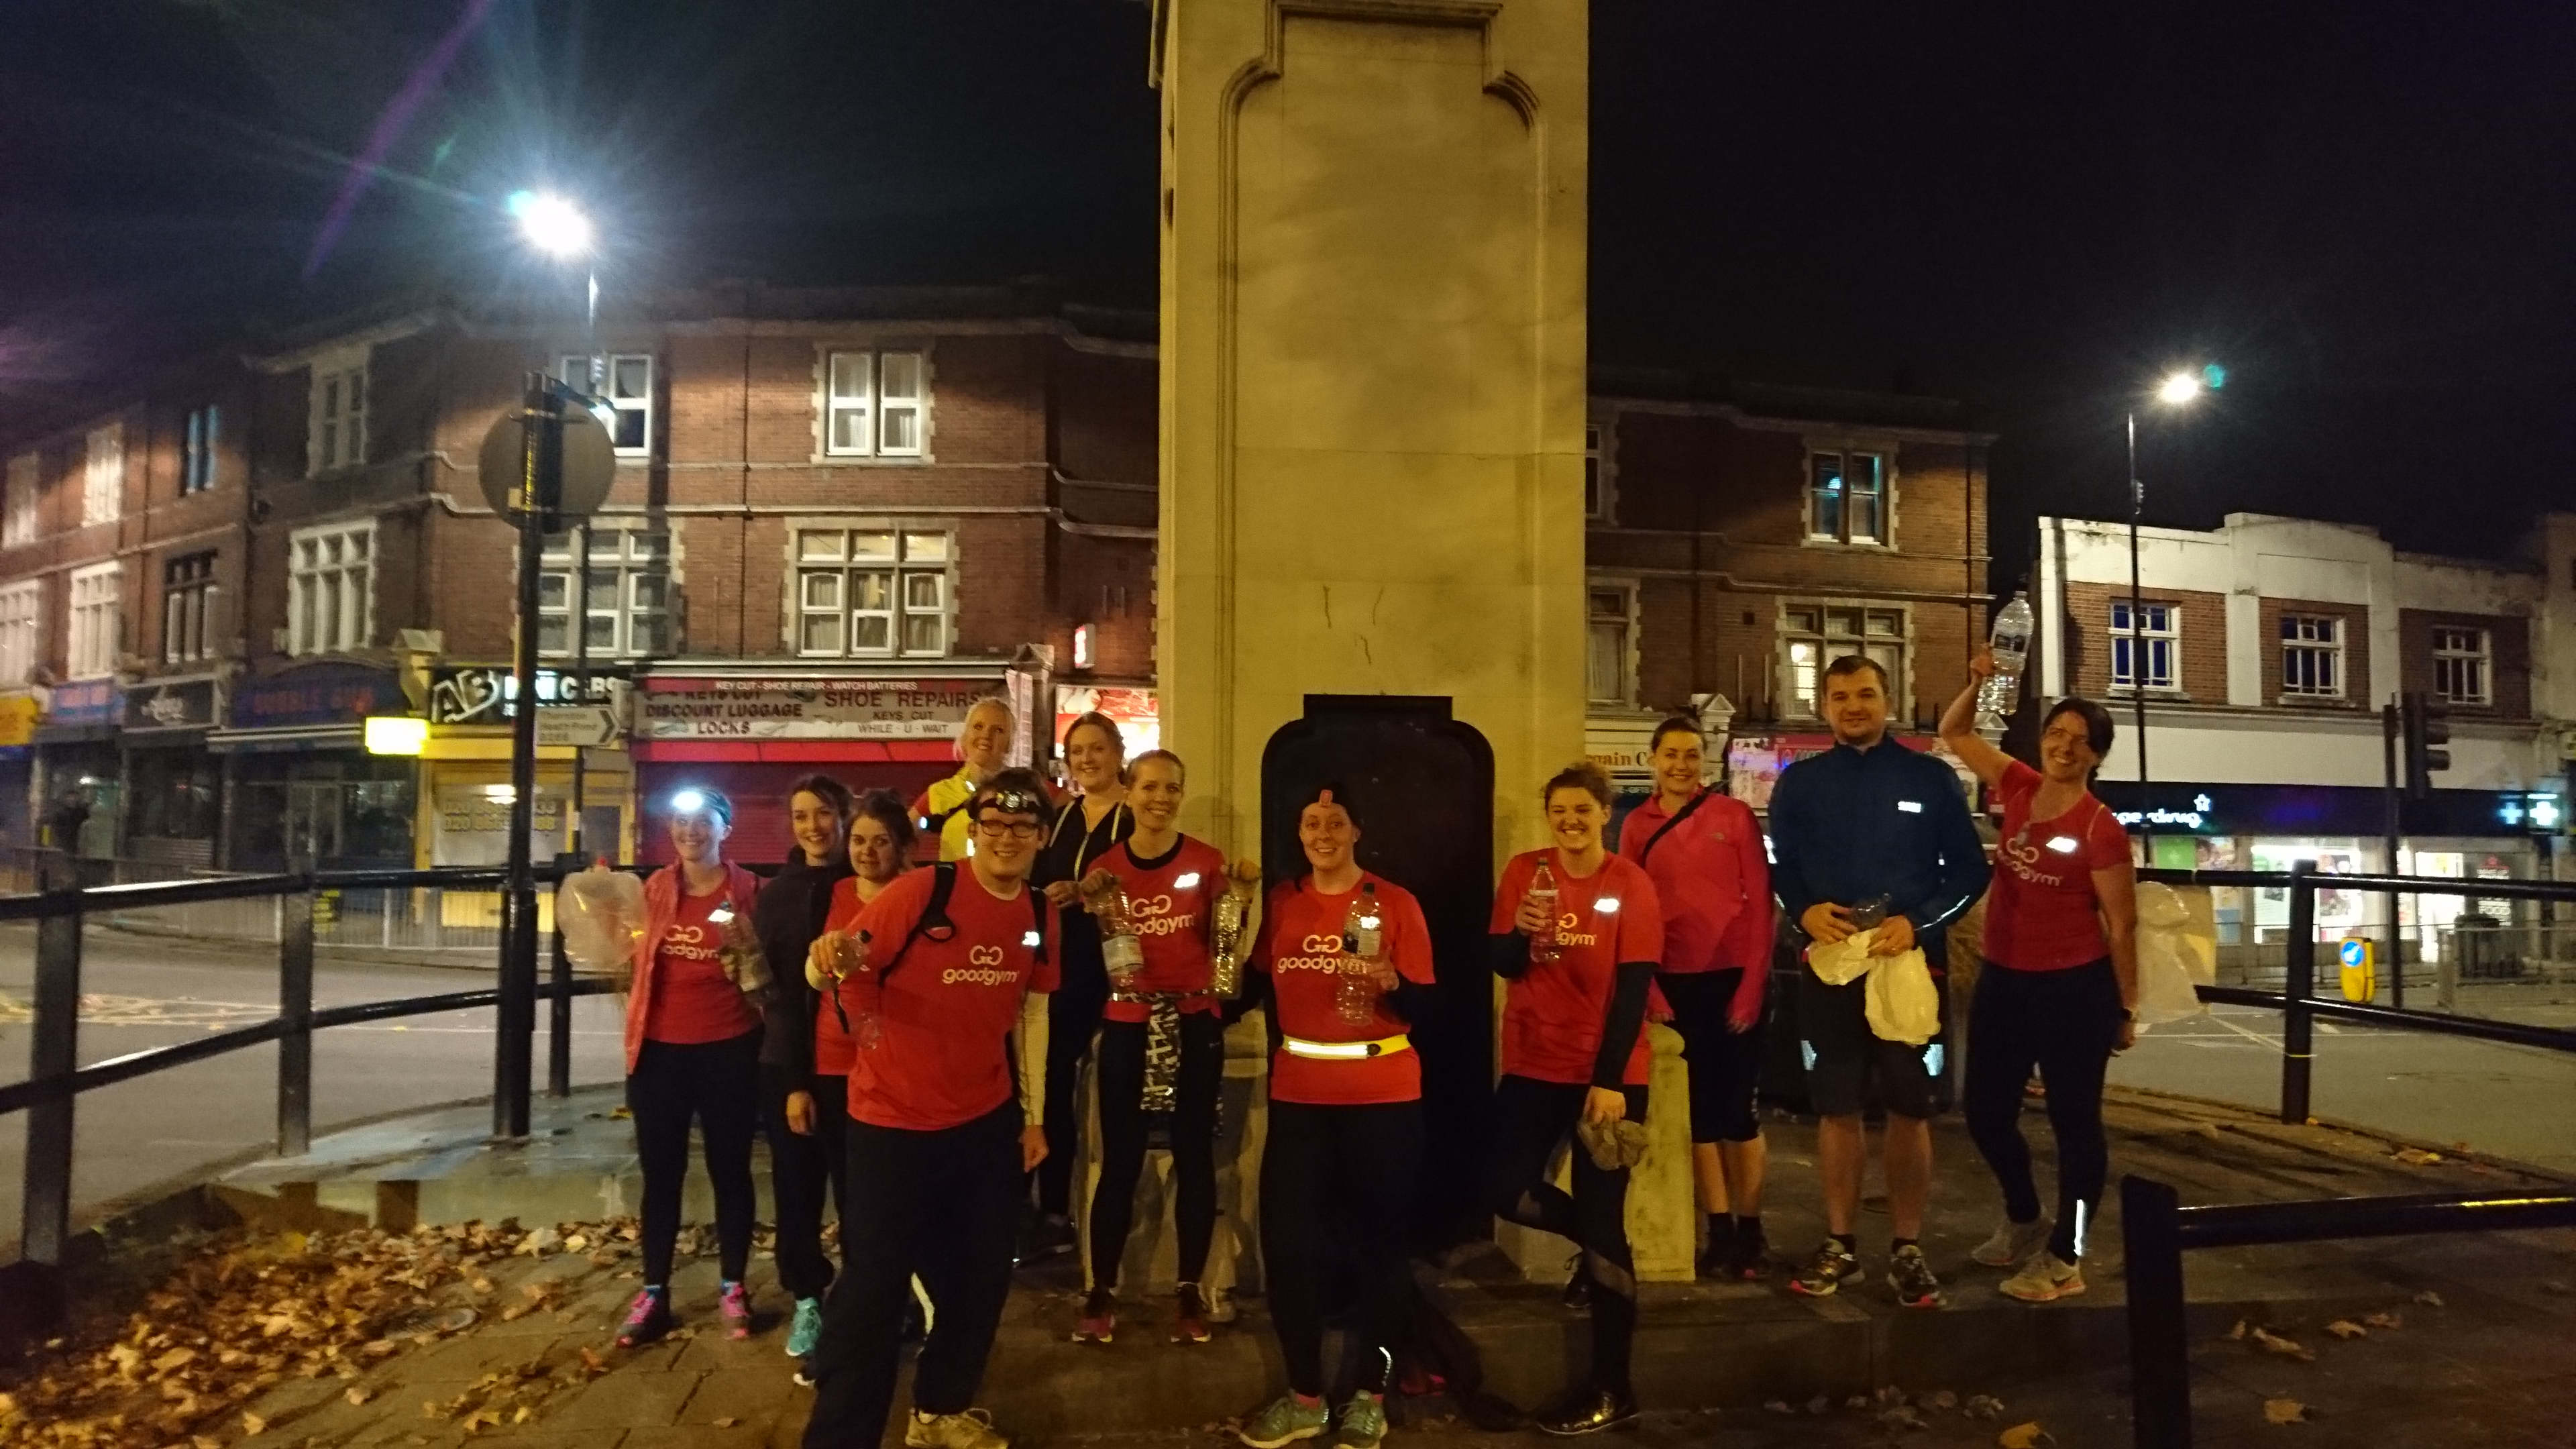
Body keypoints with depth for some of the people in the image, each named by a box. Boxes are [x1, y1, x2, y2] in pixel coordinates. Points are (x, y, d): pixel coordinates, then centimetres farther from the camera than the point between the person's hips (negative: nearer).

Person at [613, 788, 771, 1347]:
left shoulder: (749, 890, -6)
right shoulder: (655, 888, 5)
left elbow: (765, 979, -5)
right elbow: (631, 963, 15)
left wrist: (747, 944, -23)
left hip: (727, 1050, -3)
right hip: (659, 1049, 3)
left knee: (730, 1170, 9)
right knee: (660, 1175, 10)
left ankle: (733, 1289, 21)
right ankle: (653, 1294, 20)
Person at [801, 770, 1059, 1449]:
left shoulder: (1040, 914, 0)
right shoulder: (920, 891, -17)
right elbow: (839, 972, -12)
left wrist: (1034, 1115, 13)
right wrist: (831, 962, -36)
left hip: (988, 1122, 6)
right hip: (893, 1121, -6)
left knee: (981, 1279, 16)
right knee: (873, 1288, -2)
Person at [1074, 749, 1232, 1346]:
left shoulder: (1207, 861, -1)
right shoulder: (1106, 865, 2)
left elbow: (1221, 947, 1)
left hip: (1194, 1023, 0)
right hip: (1127, 1025, 0)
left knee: (1195, 1156, 7)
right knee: (1120, 1161, 4)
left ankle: (1190, 1290, 20)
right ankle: (1102, 1291, 17)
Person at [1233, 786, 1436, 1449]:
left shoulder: (1394, 902, -4)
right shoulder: (1280, 902, 6)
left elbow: (1425, 1007, -7)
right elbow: (1255, 986, 15)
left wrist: (1390, 982, -24)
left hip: (1382, 1097, -3)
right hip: (1298, 1094, 3)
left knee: (1377, 1240, 4)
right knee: (1288, 1239, 3)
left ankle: (1369, 1395, 22)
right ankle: (1304, 1395, 21)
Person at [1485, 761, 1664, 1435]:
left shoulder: (1631, 885, -8)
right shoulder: (1524, 871, 1)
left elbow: (1634, 990, -10)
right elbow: (1503, 966, -2)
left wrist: (1610, 1080, -15)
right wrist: (1520, 930, -24)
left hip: (1610, 1074, -4)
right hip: (1534, 1065, 4)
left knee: (1602, 1225, 0)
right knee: (1504, 1189, -6)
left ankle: (1612, 1389, 14)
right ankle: (1593, 1241, 27)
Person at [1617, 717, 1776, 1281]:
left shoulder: (1735, 816, -3)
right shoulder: (1636, 827, 6)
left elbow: (1760, 902, -4)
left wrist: (1752, 985, -10)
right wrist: (1645, 987, 1)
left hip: (1733, 977, -3)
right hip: (1674, 984, 3)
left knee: (1738, 1107, 2)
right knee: (1698, 1110, 8)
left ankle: (1751, 1230, 15)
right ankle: (1721, 1233, 17)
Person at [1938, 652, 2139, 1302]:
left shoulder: (2101, 829, -13)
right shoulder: (2021, 789, 3)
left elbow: (2121, 926, -8)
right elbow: (1954, 736, 14)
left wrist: (2126, 1009, -4)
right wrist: (1977, 684, -3)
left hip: (2074, 987, -6)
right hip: (2003, 980, 6)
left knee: (2073, 1121, 6)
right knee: (1986, 1110, 15)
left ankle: (2066, 1258, 18)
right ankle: (2024, 1220, 38)